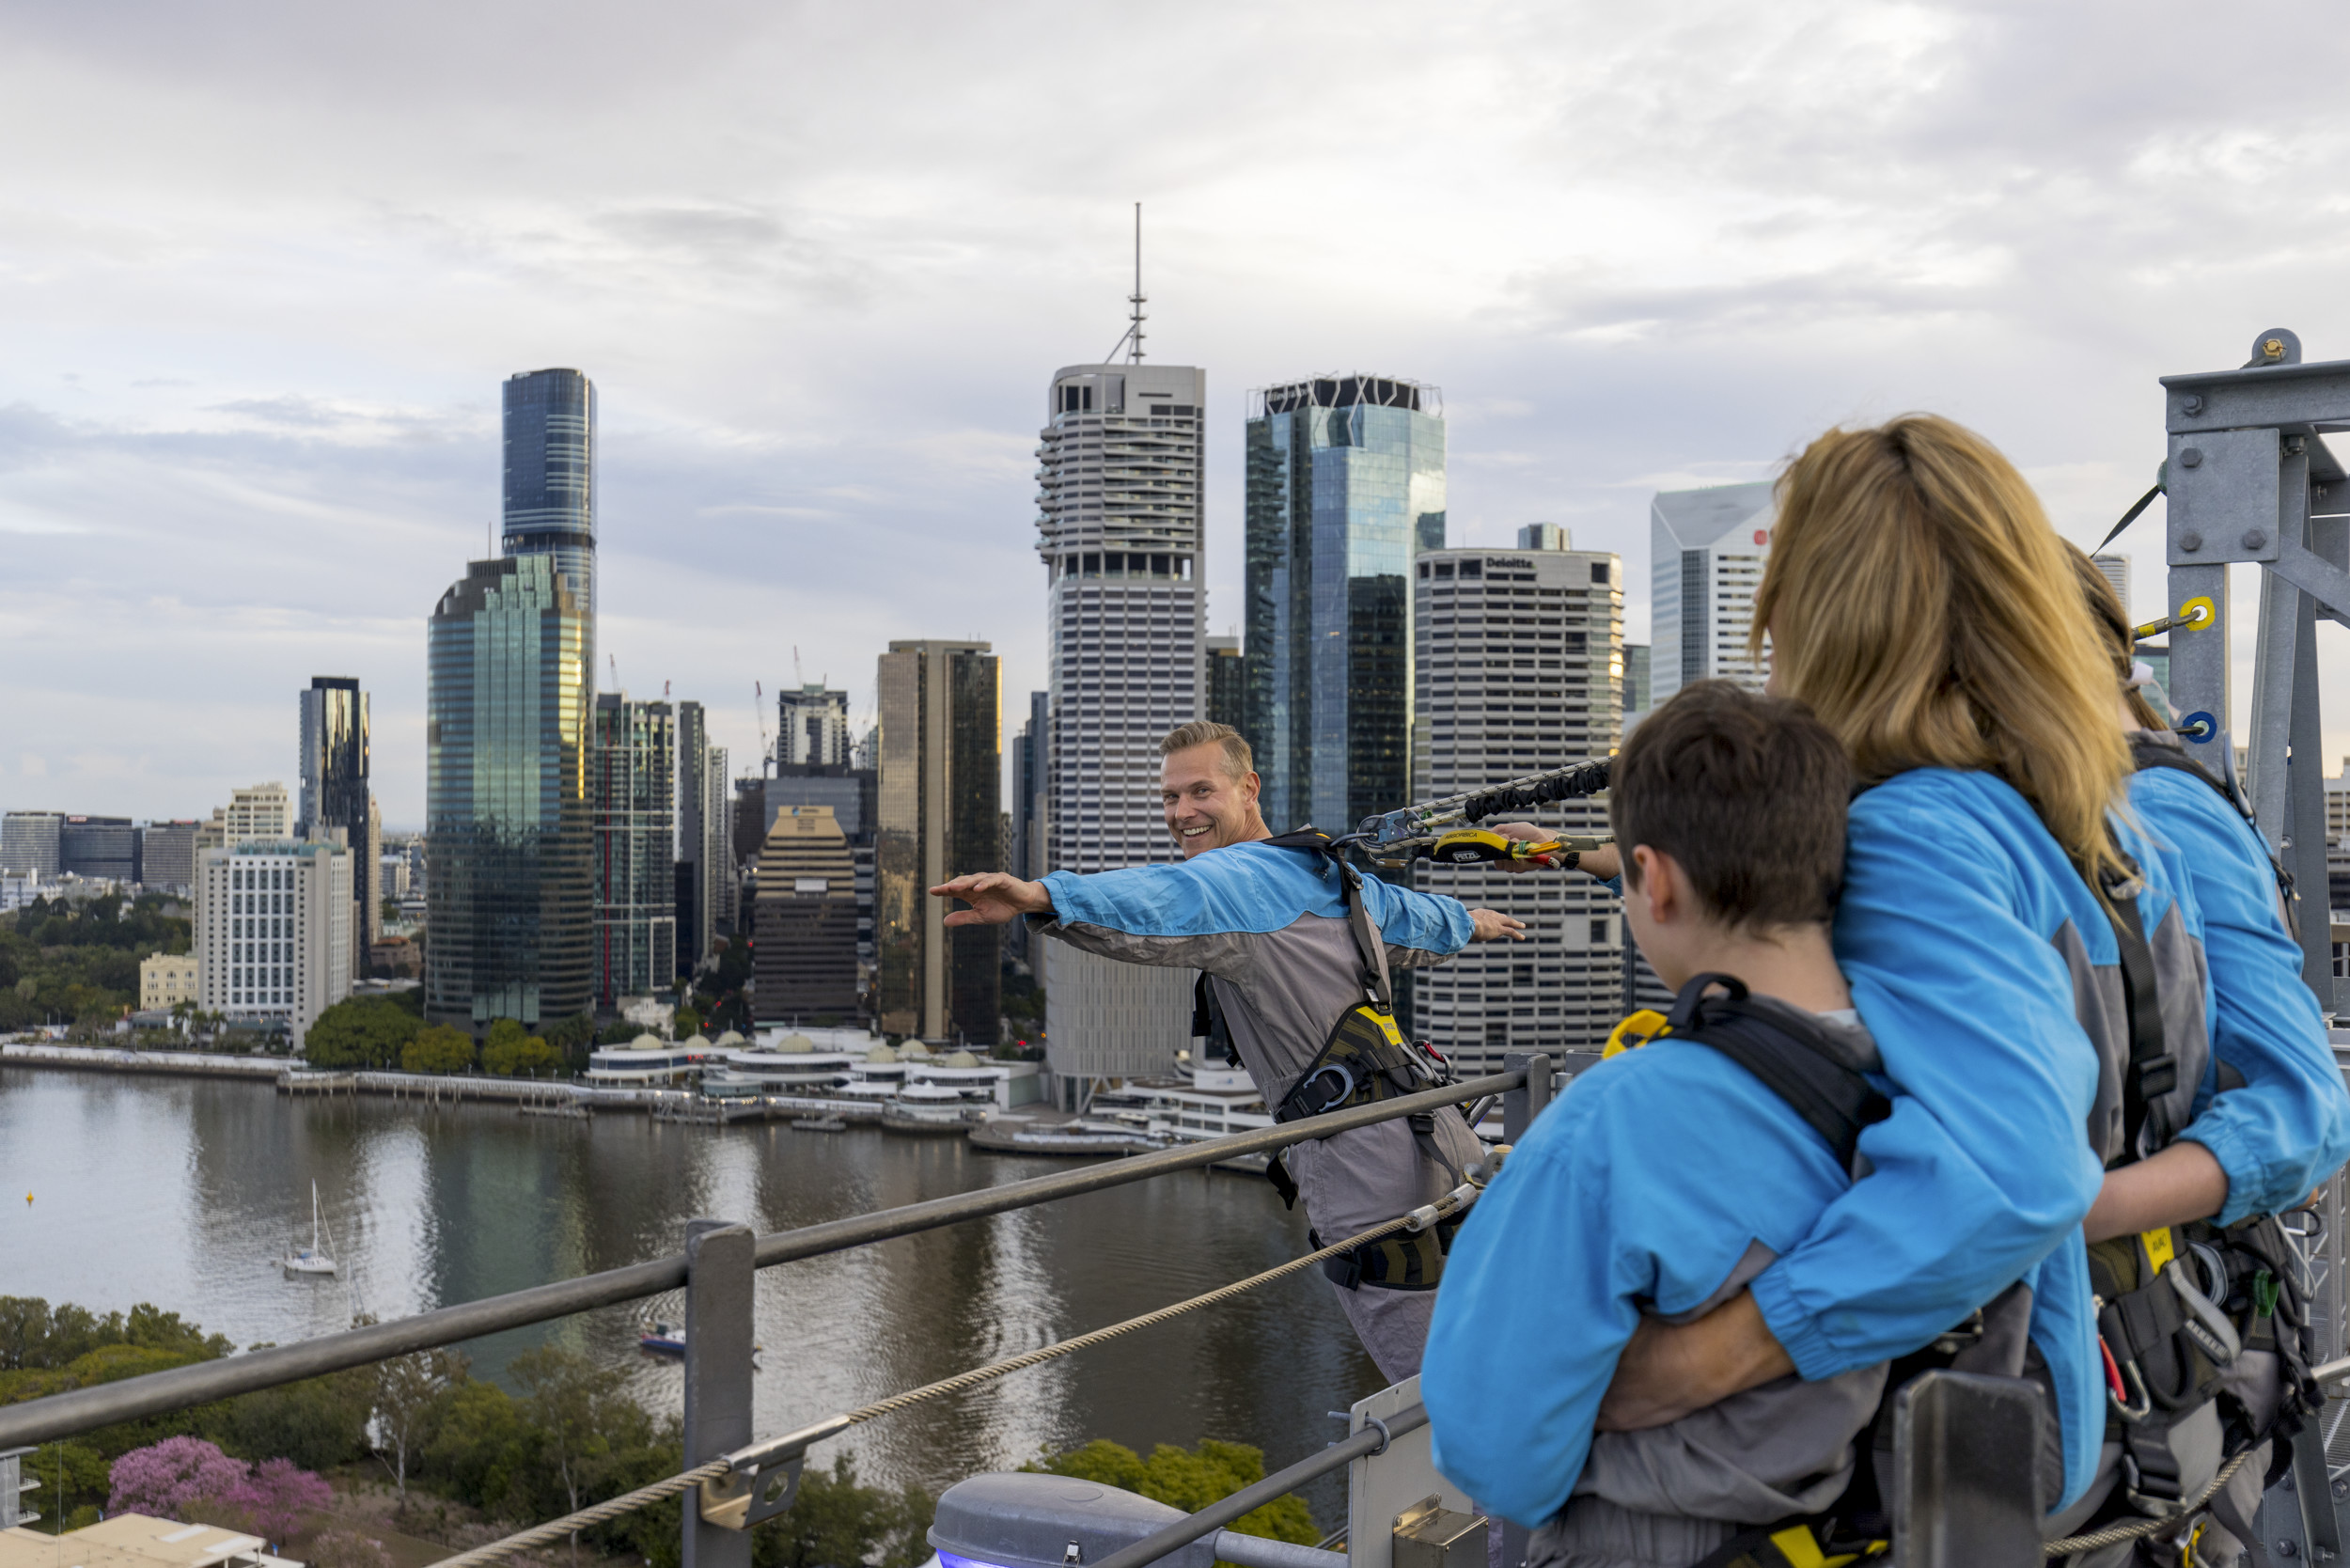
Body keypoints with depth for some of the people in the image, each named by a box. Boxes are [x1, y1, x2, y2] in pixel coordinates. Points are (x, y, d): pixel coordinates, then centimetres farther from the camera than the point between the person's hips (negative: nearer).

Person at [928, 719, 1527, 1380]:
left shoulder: (1242, 876, -9)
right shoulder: (1331, 874, 19)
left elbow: (1163, 902, -33)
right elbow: (1415, 920, 39)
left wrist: (1040, 896, -49)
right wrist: (1468, 920, 62)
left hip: (1368, 1168, -9)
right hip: (1437, 1142, 9)